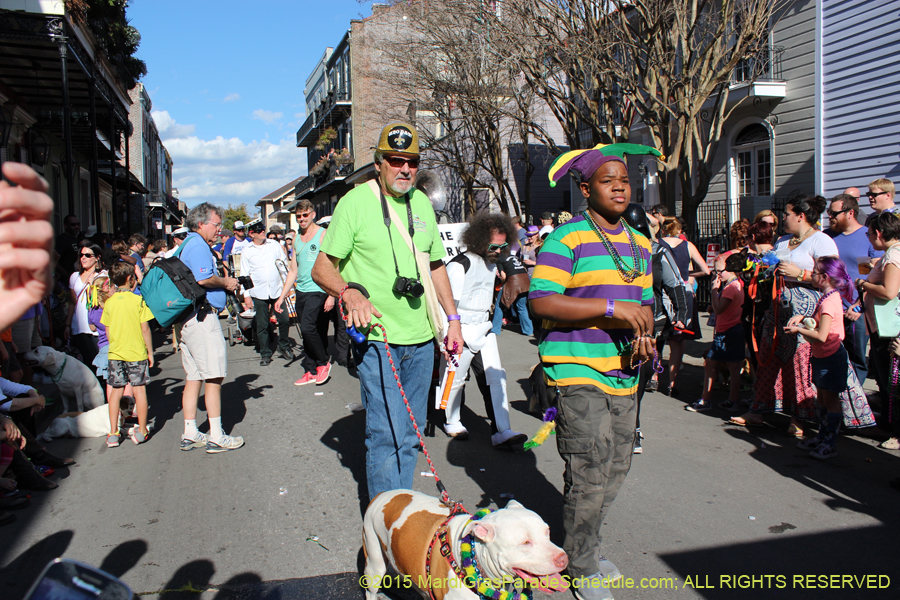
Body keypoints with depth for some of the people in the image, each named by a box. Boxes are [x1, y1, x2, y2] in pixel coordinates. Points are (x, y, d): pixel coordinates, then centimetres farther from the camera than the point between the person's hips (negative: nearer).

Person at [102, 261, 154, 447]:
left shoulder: (109, 302, 3)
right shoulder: (138, 300, -9)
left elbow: (108, 331, 8)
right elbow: (145, 329, -9)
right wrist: (150, 352, -1)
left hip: (115, 354, 4)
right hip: (137, 353, -4)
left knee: (116, 391, 9)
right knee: (139, 390, 4)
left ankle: (113, 433, 12)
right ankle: (141, 431, 10)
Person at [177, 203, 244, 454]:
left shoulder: (188, 244, 22)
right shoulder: (198, 245, -11)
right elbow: (204, 279, -23)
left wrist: (226, 283, 13)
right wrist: (226, 282, -6)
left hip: (188, 318, 11)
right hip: (202, 316, -11)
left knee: (194, 377, 12)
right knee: (214, 376, -6)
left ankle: (190, 433, 17)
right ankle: (216, 437, -2)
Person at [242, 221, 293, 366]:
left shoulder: (274, 245, 7)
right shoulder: (247, 251, 3)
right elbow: (244, 275, 4)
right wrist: (246, 295, -1)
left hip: (277, 290, 1)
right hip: (258, 293, -1)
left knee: (284, 320, -3)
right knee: (262, 325, 2)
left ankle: (284, 347, 19)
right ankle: (265, 354, 14)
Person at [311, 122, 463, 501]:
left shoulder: (422, 203, 11)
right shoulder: (355, 202, -6)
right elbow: (322, 269, -6)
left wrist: (452, 317, 16)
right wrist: (349, 293, -26)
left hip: (420, 338, 6)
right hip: (377, 337, -6)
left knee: (410, 434, 14)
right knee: (387, 434, -8)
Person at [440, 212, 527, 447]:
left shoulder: (492, 262, 9)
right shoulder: (460, 265, -17)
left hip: (485, 329, 7)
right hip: (463, 331, -7)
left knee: (496, 377, -2)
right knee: (455, 380, 6)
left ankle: (501, 432, -2)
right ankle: (452, 423, 29)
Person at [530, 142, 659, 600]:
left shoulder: (639, 244, 14)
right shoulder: (567, 239, -10)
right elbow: (542, 302, -19)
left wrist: (644, 333, -1)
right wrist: (613, 308, -21)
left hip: (623, 374, 8)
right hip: (578, 372, -7)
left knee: (616, 468, 16)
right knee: (589, 475, -6)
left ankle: (587, 548, 36)